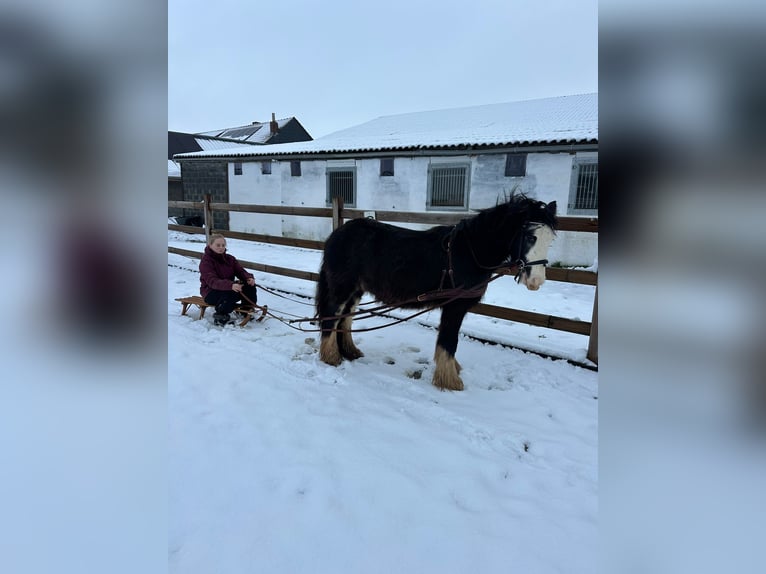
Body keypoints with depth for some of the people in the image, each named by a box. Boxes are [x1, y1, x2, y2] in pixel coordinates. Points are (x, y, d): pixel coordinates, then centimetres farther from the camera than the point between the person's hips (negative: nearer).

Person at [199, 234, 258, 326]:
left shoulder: (230, 259, 8)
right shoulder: (206, 261, -14)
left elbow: (240, 271, -1)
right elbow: (212, 281, -29)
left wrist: (249, 278, -27)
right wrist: (231, 285, -46)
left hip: (229, 288, 6)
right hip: (211, 293, -6)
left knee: (250, 286, -16)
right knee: (233, 292, -36)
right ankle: (220, 317, -16)